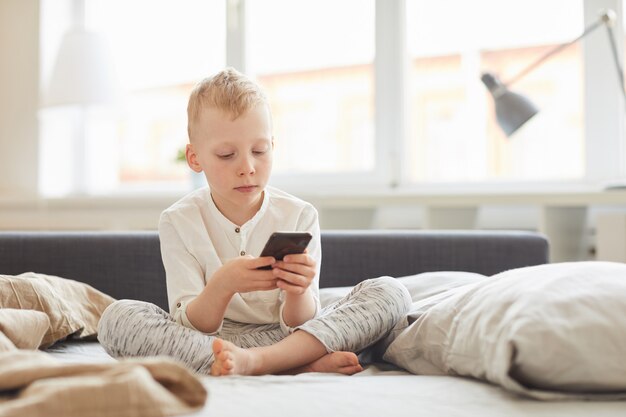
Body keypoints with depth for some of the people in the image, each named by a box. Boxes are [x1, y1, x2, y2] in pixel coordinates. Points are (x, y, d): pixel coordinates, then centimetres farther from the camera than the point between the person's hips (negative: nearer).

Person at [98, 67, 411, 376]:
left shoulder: (299, 216, -3)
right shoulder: (179, 222, -5)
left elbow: (299, 325, -7)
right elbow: (191, 328, -12)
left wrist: (297, 291, -32)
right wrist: (222, 286, -33)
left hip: (289, 338, 1)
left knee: (390, 291, -16)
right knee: (116, 317, -26)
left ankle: (254, 361, -36)